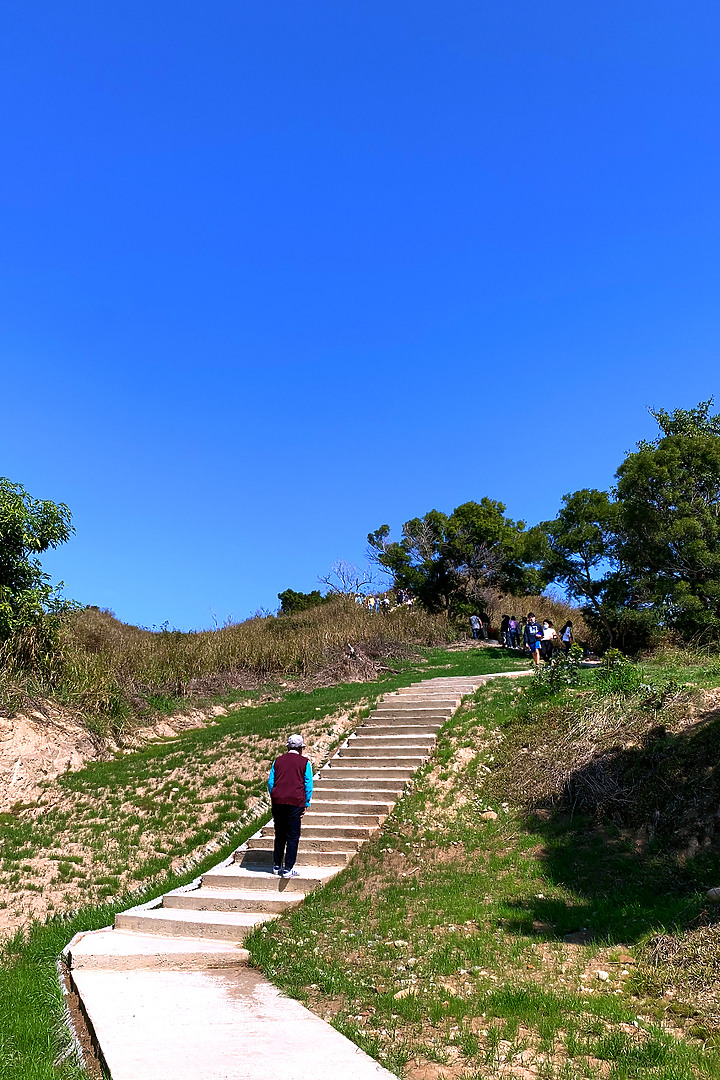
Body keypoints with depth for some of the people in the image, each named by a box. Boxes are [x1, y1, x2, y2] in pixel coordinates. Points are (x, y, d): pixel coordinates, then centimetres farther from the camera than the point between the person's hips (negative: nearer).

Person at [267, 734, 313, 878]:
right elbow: (308, 785, 1)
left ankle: (277, 866, 20)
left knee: (279, 835, 15)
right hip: (295, 802, -3)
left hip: (278, 801, 4)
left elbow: (270, 782, 11)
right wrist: (306, 804, 7)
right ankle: (288, 869, -2)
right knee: (293, 837, 2)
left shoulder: (278, 760, 12)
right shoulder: (304, 762, 4)